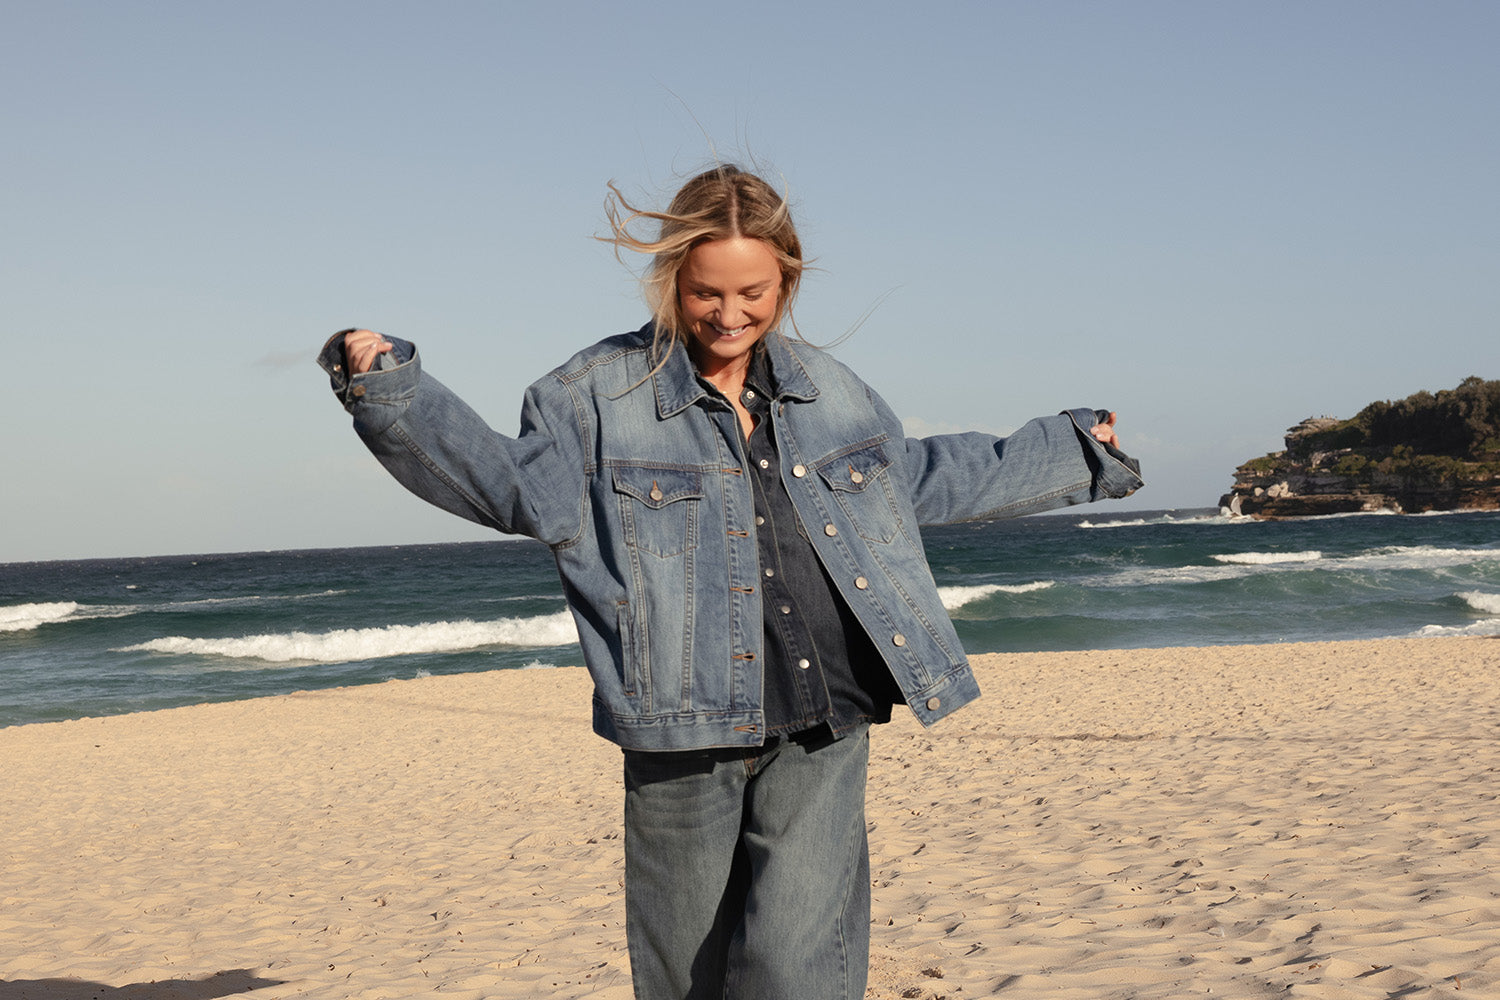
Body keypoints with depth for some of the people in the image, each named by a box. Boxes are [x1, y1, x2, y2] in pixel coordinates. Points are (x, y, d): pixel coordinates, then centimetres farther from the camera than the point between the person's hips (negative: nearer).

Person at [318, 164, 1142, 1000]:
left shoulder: (831, 392, 13)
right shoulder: (600, 394, 1)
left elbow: (922, 480, 27)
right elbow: (507, 479, -4)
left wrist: (1075, 452, 34)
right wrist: (390, 393, -19)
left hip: (823, 730, 2)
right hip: (683, 736, -1)